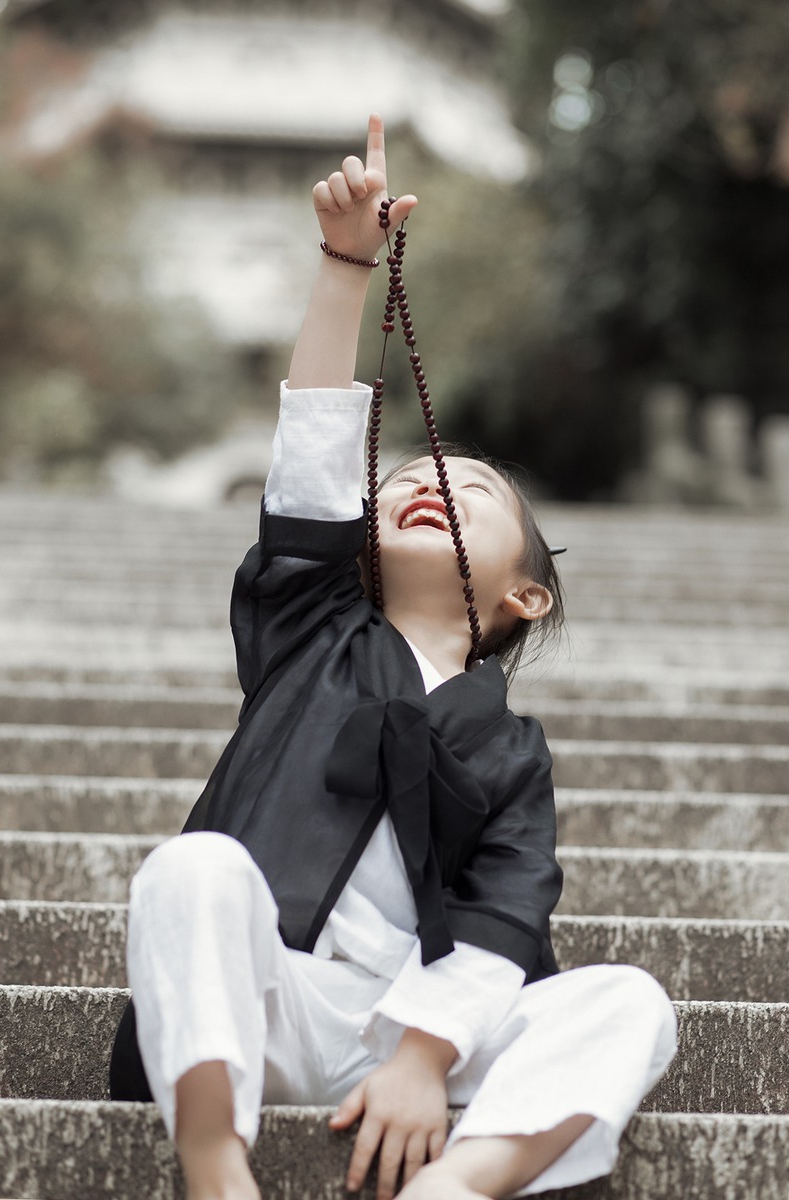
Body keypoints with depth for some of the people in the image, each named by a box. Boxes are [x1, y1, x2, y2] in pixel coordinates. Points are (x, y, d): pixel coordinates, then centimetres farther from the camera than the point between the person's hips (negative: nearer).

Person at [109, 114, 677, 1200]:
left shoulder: (511, 750, 18)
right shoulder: (311, 636, 20)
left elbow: (502, 924, 1)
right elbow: (314, 456, 7)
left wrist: (424, 1058, -18)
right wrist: (347, 261, -1)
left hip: (404, 1033, 1)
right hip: (252, 1014, -1)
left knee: (630, 1002, -21)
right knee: (199, 863, -31)